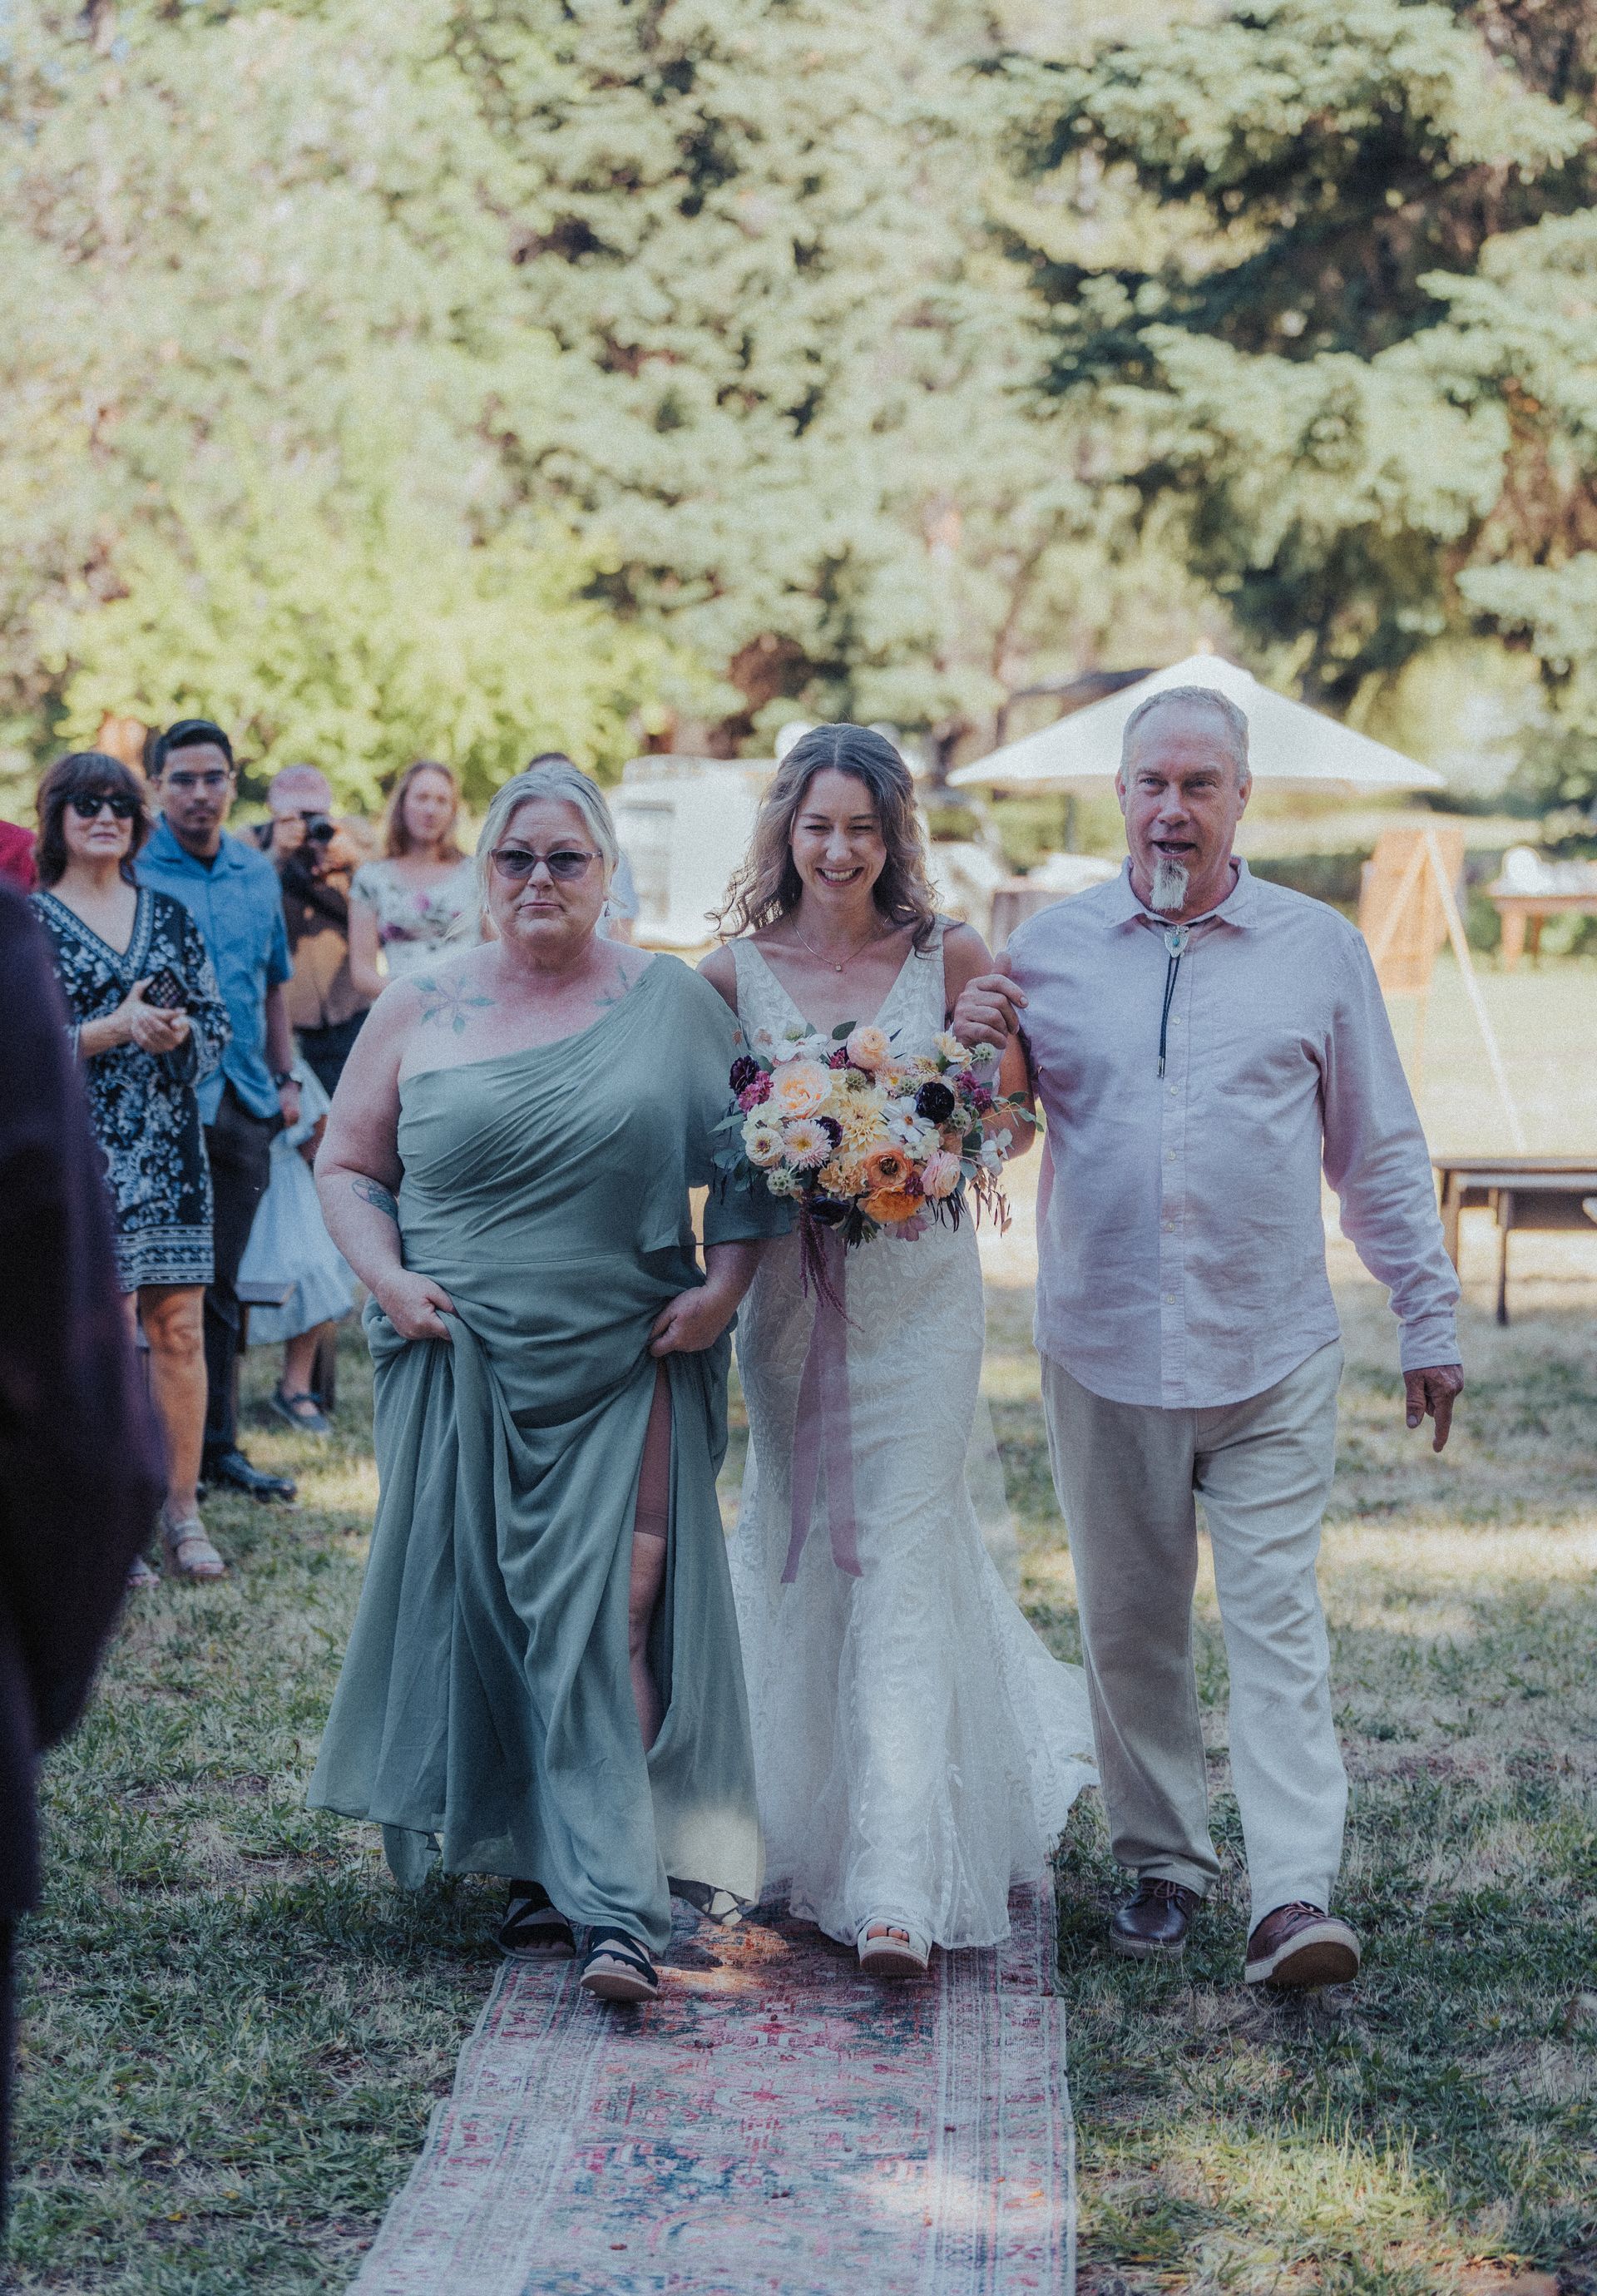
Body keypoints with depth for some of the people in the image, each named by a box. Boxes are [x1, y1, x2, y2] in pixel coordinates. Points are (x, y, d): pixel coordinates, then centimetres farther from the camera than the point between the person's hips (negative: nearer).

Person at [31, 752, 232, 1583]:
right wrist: (110, 1031, -16)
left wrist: (182, 1034, -9)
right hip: (83, 1150, -4)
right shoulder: (29, 923, 0)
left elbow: (217, 1021, 13)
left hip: (169, 1145, 4)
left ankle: (182, 1509, 11)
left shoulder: (168, 916, 13)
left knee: (180, 1328, 2)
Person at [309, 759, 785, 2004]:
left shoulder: (676, 1002, 5)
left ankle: (615, 1902, -8)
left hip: (627, 1370, -2)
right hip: (461, 1362, 2)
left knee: (608, 1611, -8)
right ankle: (540, 1862, 19)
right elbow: (350, 1164, 11)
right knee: (482, 1611, 4)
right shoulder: (422, 1005, 7)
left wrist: (727, 1280, -5)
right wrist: (387, 1277, -4)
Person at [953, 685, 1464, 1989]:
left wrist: (1428, 1319, 9)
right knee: (1130, 1625, 8)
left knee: (1278, 1618, -7)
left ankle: (1297, 1896, -11)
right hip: (1105, 1353, 2)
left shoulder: (1320, 948, 5)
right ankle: (1165, 1865, 21)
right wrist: (969, 1052, -11)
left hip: (1273, 1356, -1)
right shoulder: (1050, 949, 6)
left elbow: (1380, 1150, 10)